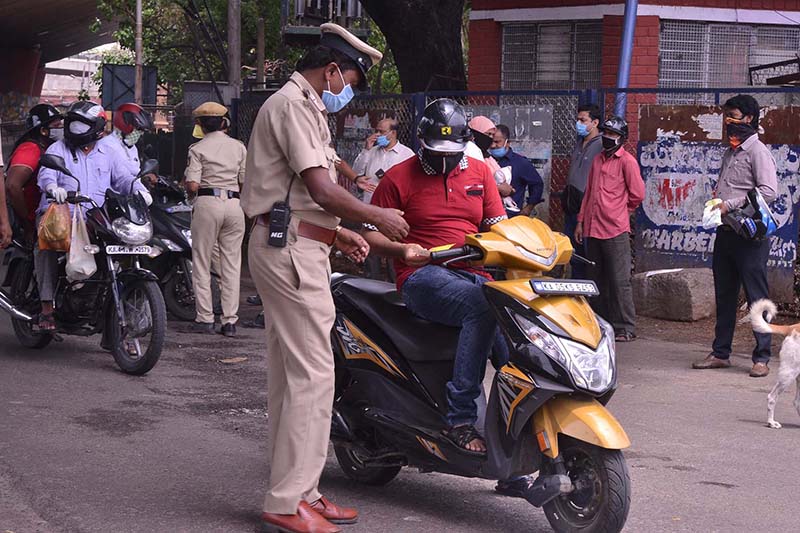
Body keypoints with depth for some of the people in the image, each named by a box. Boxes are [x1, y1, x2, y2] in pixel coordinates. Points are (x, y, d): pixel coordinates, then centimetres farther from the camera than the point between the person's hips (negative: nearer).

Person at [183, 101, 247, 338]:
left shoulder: (198, 148, 0)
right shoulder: (239, 147, 9)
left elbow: (192, 185, -8)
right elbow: (247, 182, 6)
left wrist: (191, 195, 13)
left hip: (207, 203, -3)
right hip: (235, 204, 3)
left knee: (202, 262, 6)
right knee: (231, 263, 6)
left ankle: (205, 318, 4)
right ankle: (230, 321, 4)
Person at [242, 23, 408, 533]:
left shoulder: (300, 106, 24)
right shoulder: (296, 104, -10)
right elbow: (322, 190, -18)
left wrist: (340, 235, 20)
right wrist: (378, 216, -6)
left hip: (286, 245, 11)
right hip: (291, 248, -11)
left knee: (290, 375, 11)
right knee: (312, 373, -11)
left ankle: (296, 490, 16)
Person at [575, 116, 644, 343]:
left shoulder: (626, 161, -4)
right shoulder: (598, 160, 17)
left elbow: (637, 194, -5)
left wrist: (619, 211, 8)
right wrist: (581, 221, 17)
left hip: (616, 230, -7)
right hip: (593, 229, 7)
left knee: (619, 281, -6)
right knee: (596, 280, 11)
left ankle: (625, 328, -3)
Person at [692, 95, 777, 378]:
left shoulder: (757, 151, -9)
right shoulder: (730, 152, 18)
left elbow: (768, 191, -20)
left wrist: (730, 204, -19)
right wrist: (715, 200, 7)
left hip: (749, 235, -9)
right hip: (725, 232, 9)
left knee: (757, 297, -4)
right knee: (724, 296, 12)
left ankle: (761, 358, 0)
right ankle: (720, 353, 19)